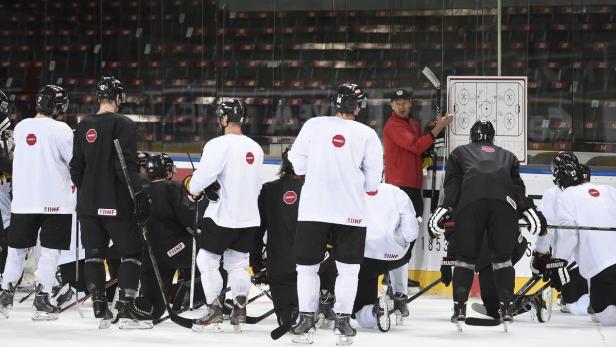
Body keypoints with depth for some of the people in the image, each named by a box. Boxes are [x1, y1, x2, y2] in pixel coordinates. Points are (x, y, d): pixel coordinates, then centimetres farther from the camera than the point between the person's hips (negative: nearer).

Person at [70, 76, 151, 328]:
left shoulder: (83, 126, 8)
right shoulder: (122, 124, -10)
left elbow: (76, 167, 12)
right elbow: (126, 165, -18)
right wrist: (139, 194, -15)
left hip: (88, 203, 6)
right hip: (116, 203, -6)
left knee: (94, 253, 11)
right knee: (131, 253, 1)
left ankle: (99, 307, 8)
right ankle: (126, 308, -8)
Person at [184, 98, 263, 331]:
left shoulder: (219, 144, -14)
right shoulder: (255, 148, 9)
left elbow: (203, 175, -21)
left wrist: (192, 187, 0)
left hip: (223, 216, -6)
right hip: (249, 216, 6)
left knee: (207, 259, 4)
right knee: (237, 263, 15)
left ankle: (214, 310, -3)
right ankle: (239, 312, 10)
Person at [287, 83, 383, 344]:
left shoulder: (313, 125, 2)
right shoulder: (368, 134, 0)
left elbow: (298, 165, 3)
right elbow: (372, 182, 1)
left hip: (313, 209, 1)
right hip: (351, 212, 0)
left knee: (307, 264, 11)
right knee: (348, 268, 12)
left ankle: (306, 319, 11)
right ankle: (342, 320, 11)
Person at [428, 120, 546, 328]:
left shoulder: (459, 153, 31)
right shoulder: (507, 156, 36)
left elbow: (452, 184, 14)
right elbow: (518, 187, 21)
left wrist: (446, 209, 4)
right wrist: (530, 212, 11)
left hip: (469, 202, -1)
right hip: (505, 202, 1)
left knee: (465, 257, 8)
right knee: (502, 257, 13)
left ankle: (459, 308, -2)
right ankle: (506, 308, 5)